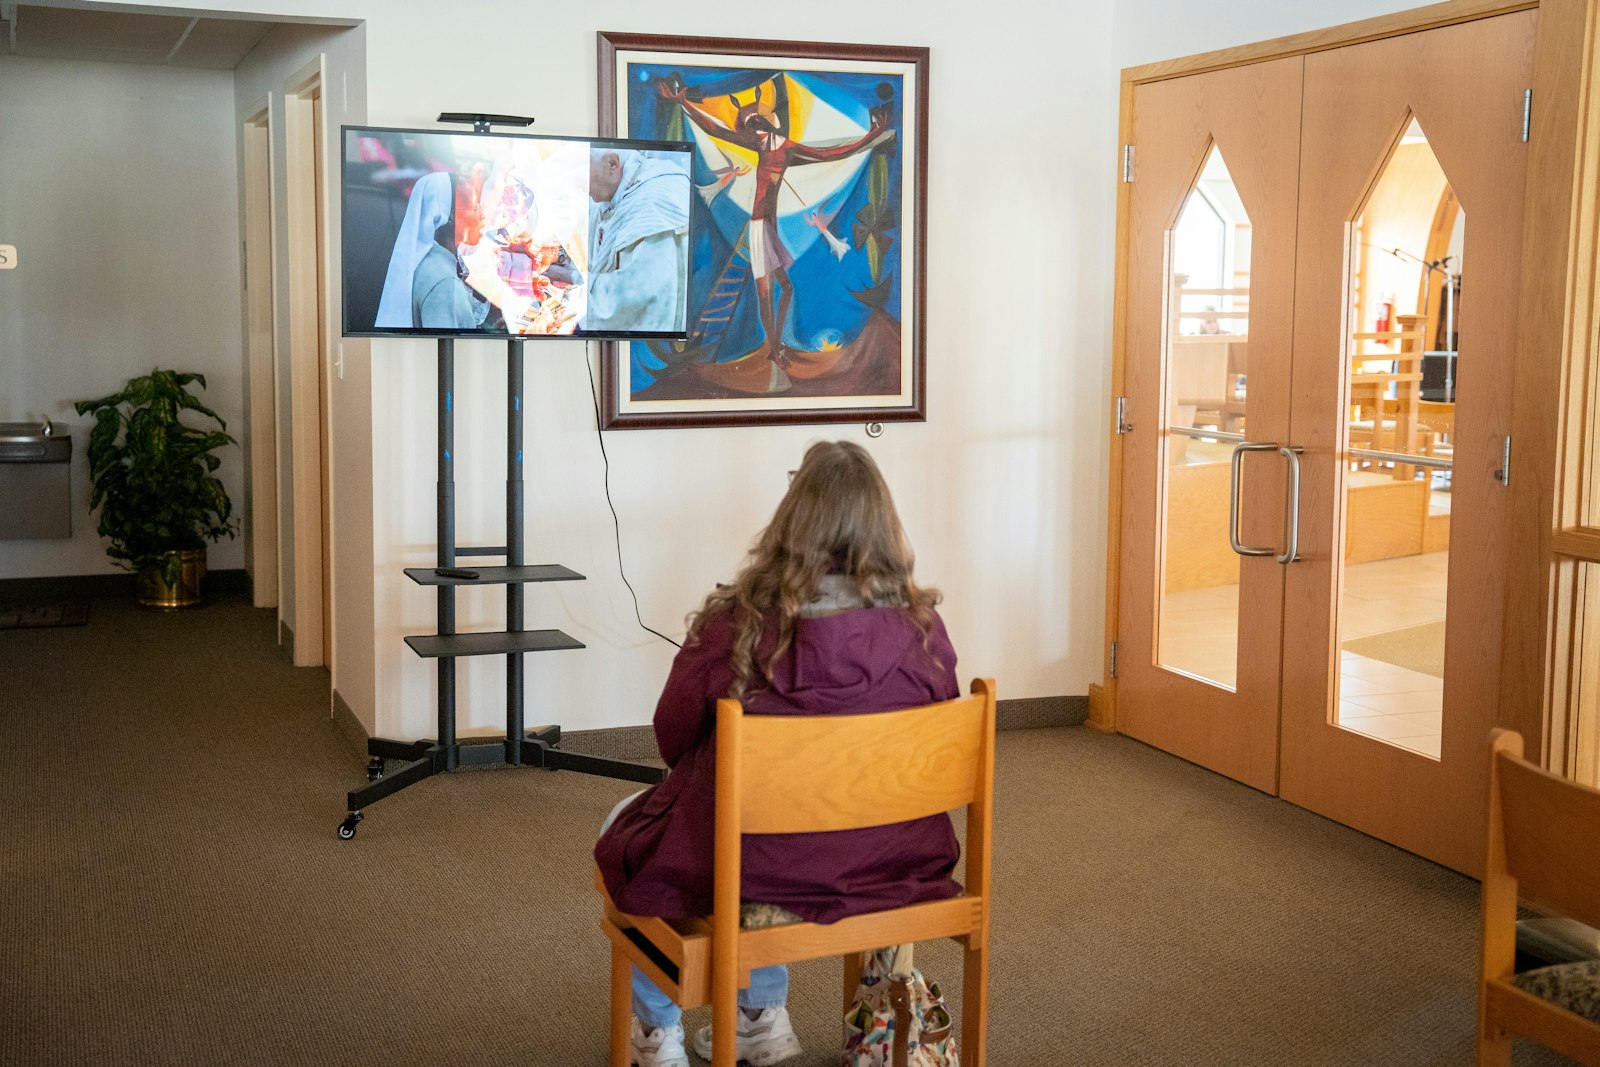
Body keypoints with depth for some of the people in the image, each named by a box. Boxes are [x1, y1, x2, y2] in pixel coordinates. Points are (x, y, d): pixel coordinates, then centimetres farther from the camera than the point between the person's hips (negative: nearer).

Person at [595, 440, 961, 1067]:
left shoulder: (734, 625, -20)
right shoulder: (922, 628, -13)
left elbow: (672, 741, -6)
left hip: (752, 869, -3)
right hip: (887, 862, 4)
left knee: (623, 826, 29)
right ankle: (764, 1016, 39)